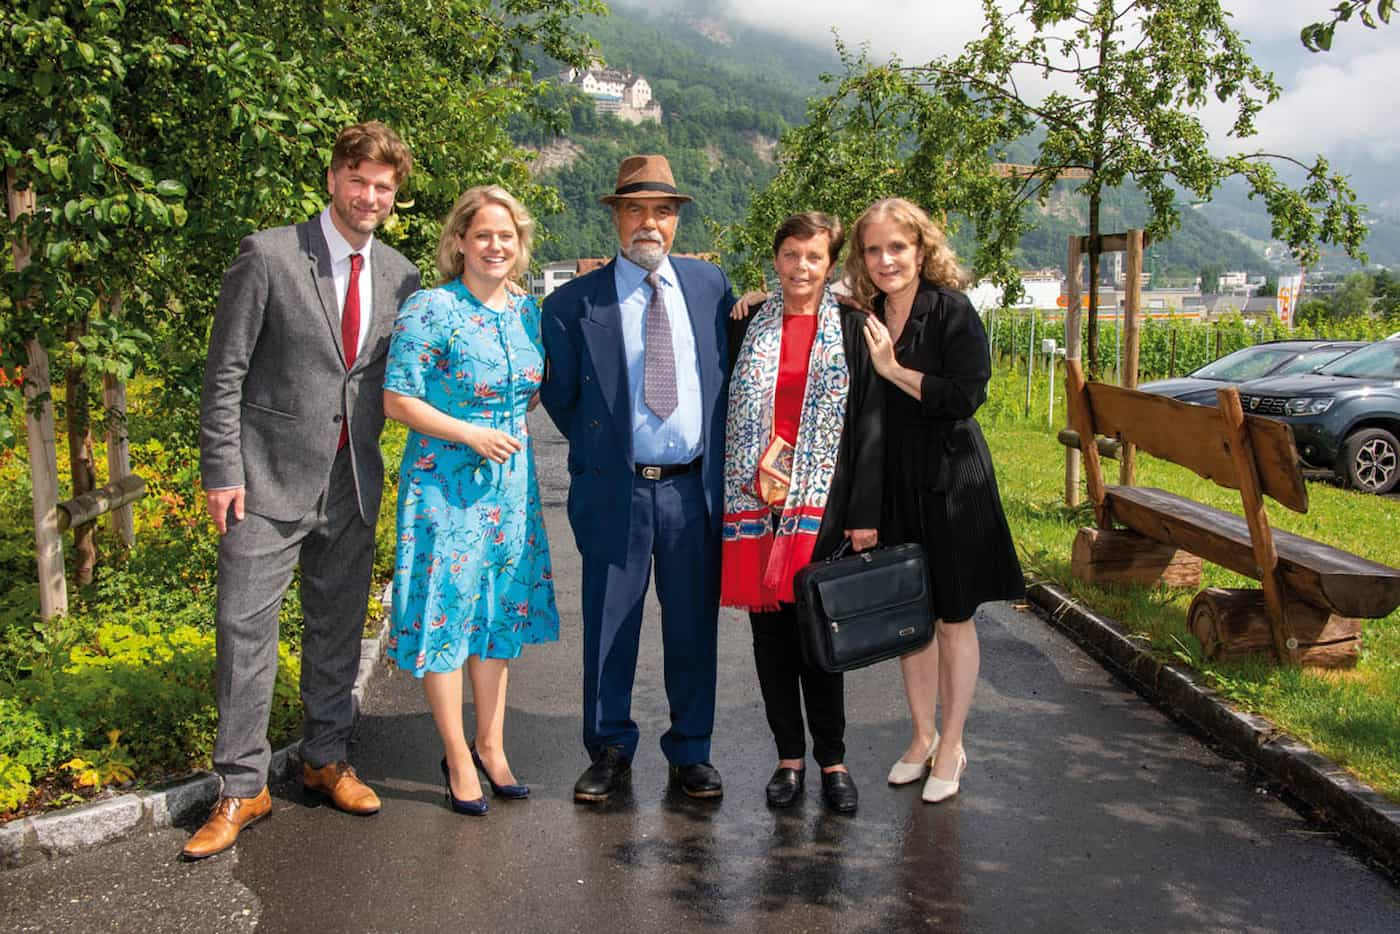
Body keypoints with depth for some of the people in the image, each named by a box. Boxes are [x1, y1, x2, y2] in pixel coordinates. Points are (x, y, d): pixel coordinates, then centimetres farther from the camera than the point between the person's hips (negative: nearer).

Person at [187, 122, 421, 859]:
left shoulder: (400, 276, 6)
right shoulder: (269, 255, -6)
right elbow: (225, 372, -6)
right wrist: (222, 471, -10)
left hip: (353, 481, 4)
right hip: (271, 477, -4)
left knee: (338, 627, 14)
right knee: (246, 629, -1)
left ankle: (325, 759, 30)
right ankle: (241, 789, 12)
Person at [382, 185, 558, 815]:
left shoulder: (527, 311, 8)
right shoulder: (429, 309, -10)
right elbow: (397, 400, -12)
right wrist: (470, 434, -18)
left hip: (511, 482, 6)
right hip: (446, 481, -6)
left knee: (501, 612, 12)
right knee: (446, 611, 1)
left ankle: (491, 746, 26)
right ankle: (457, 757, 16)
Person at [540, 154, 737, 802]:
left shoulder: (711, 285, 8)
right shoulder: (574, 303, -1)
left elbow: (732, 367, 15)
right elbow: (558, 393, 5)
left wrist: (719, 456, 8)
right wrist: (600, 447, 5)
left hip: (696, 487, 2)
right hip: (615, 489, -2)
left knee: (693, 628, 10)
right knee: (609, 628, 7)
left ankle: (690, 753, 25)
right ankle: (610, 752, 24)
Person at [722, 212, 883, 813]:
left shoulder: (852, 330, 2)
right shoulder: (748, 328, 9)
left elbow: (870, 425, -1)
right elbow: (726, 413, 10)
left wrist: (865, 514, -7)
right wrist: (753, 472, -5)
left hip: (821, 501, -2)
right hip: (755, 499, 3)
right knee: (769, 628, 7)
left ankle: (832, 759, 16)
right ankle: (789, 755, 20)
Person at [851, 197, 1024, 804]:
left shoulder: (952, 311, -9)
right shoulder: (866, 320, 6)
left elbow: (966, 397, -17)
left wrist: (893, 370, -16)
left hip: (950, 484, -5)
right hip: (892, 484, 5)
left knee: (953, 618, 6)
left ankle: (952, 745, 20)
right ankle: (922, 736, 28)